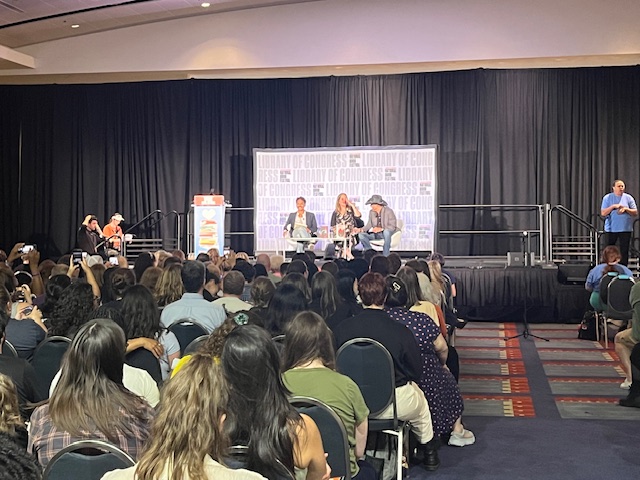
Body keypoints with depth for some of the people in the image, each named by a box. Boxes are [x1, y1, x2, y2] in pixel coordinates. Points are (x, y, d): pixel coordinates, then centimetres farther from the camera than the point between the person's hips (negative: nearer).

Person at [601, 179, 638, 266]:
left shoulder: (628, 198, 6)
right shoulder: (607, 198, 2)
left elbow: (635, 213, 3)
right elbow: (603, 213, -5)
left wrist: (626, 209, -14)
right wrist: (613, 206, -15)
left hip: (625, 229, 1)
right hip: (611, 228, -1)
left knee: (624, 251, 1)